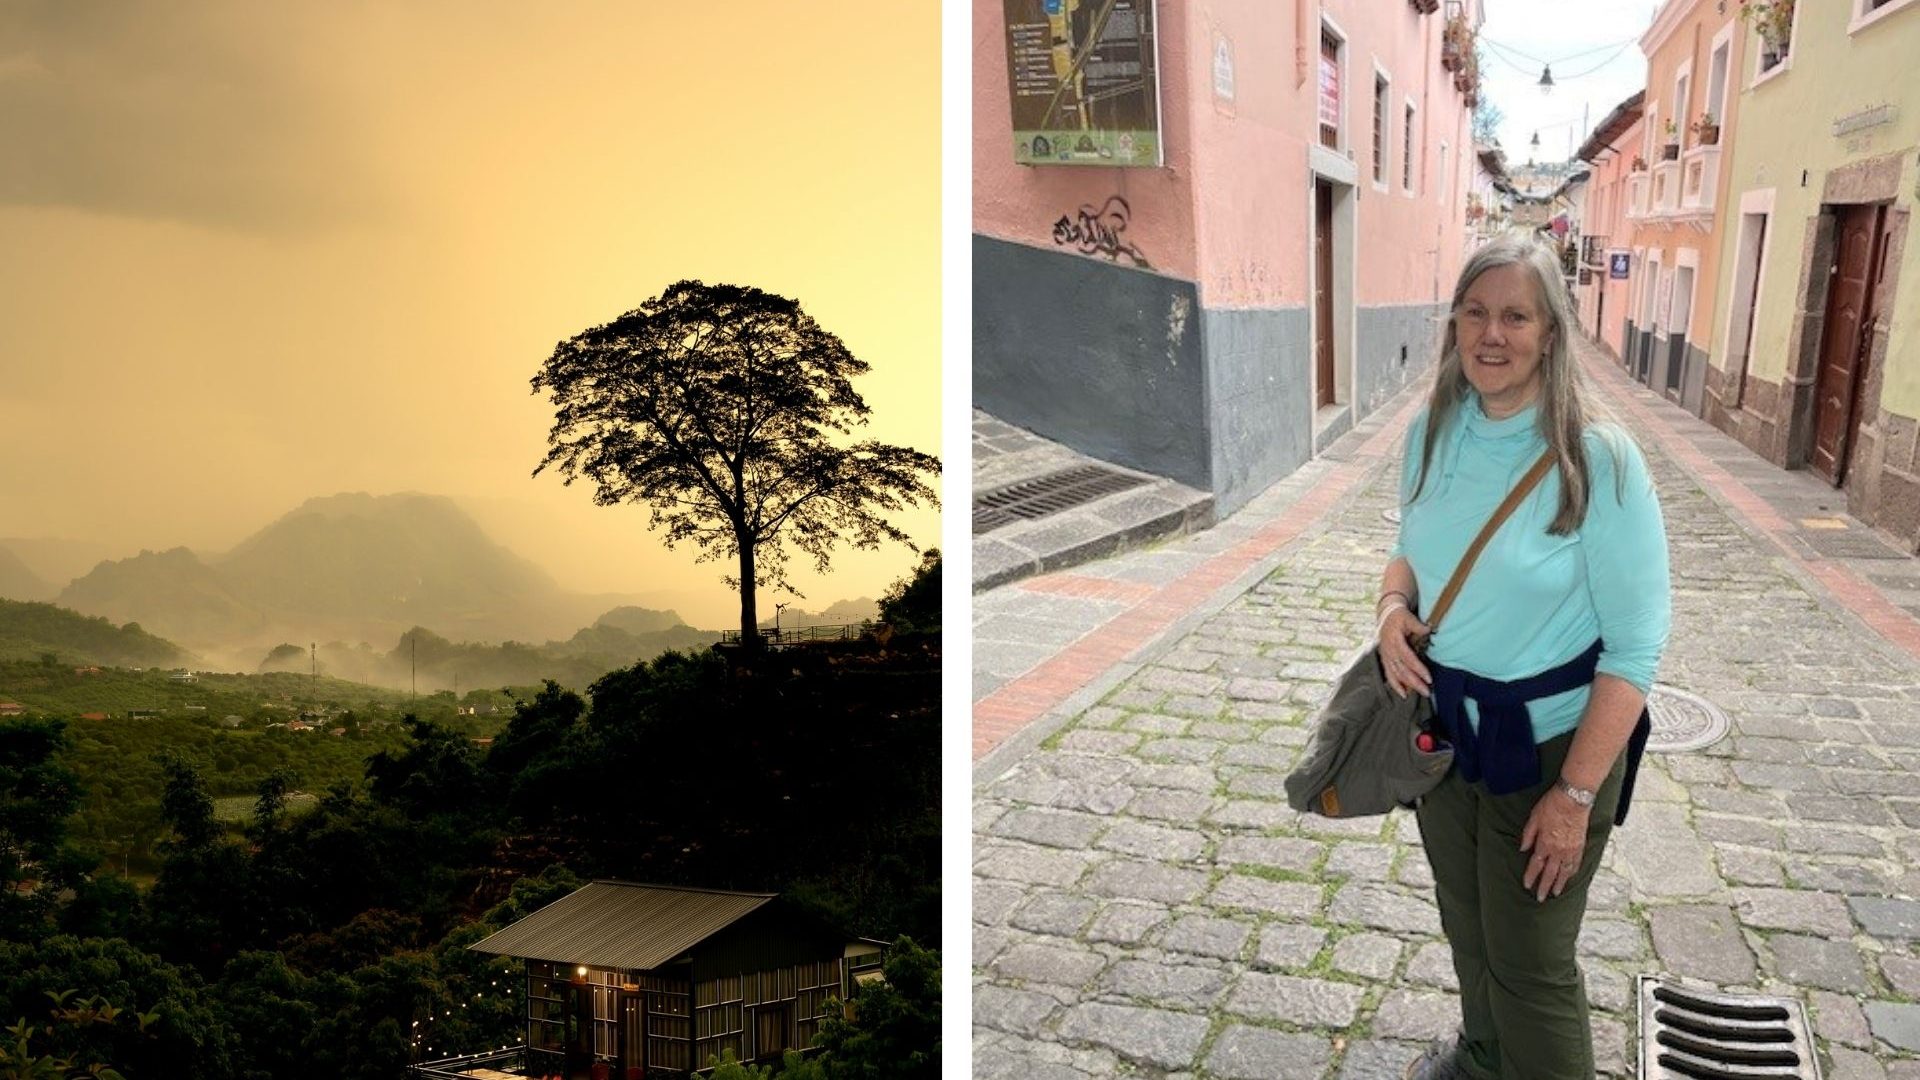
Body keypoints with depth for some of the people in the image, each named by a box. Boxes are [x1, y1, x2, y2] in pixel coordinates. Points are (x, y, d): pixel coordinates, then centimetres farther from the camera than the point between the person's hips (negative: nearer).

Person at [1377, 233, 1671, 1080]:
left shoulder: (1599, 460, -21)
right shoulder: (1432, 432, -4)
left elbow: (1636, 646, -19)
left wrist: (1576, 794, -19)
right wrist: (1393, 607, -11)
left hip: (1548, 742, -5)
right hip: (1443, 726, 6)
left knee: (1531, 963, 8)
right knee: (1466, 925, 25)